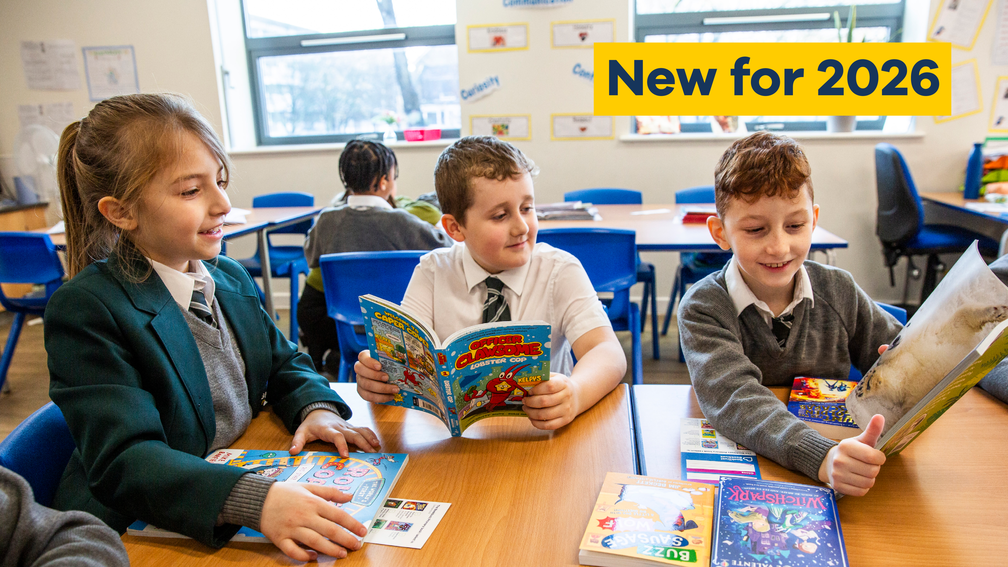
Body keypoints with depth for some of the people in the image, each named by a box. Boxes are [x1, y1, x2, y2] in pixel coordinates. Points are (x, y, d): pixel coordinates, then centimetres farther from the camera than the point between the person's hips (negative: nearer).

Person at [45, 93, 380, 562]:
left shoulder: (231, 278, 7)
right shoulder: (85, 310, -15)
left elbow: (283, 362, 17)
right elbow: (125, 460, -23)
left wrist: (317, 408, -6)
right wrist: (254, 501, -38)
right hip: (143, 539, -6)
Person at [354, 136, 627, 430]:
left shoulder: (561, 270, -6)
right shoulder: (433, 272, 0)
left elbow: (609, 354, -17)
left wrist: (574, 395, -38)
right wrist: (378, 370, -33)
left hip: (541, 431, 0)